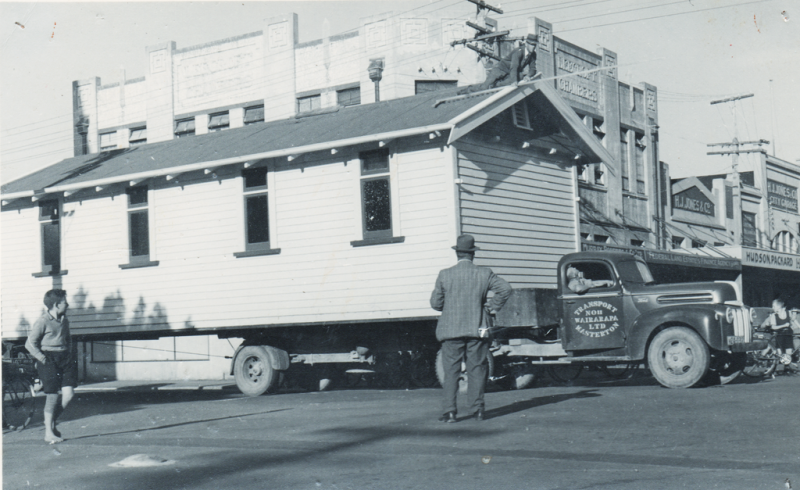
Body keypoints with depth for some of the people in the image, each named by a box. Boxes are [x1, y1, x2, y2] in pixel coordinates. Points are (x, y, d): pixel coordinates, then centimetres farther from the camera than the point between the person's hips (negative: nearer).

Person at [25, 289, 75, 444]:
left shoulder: (64, 321, 12)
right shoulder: (43, 322, -9)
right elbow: (30, 344, -8)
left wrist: (69, 355, 14)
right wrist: (42, 359, -12)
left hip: (64, 357, 6)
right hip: (49, 359, -6)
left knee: (69, 393, -5)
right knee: (52, 395, -5)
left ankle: (52, 422, 17)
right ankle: (48, 432, 6)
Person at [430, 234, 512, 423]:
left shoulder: (445, 275, -3)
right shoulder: (484, 274, -1)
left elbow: (435, 303, 0)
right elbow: (505, 288, -7)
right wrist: (493, 307, 5)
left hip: (451, 330, -1)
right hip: (477, 329, 1)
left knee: (451, 370, 3)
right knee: (476, 368, 9)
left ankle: (449, 411, 0)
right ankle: (477, 408, 9)